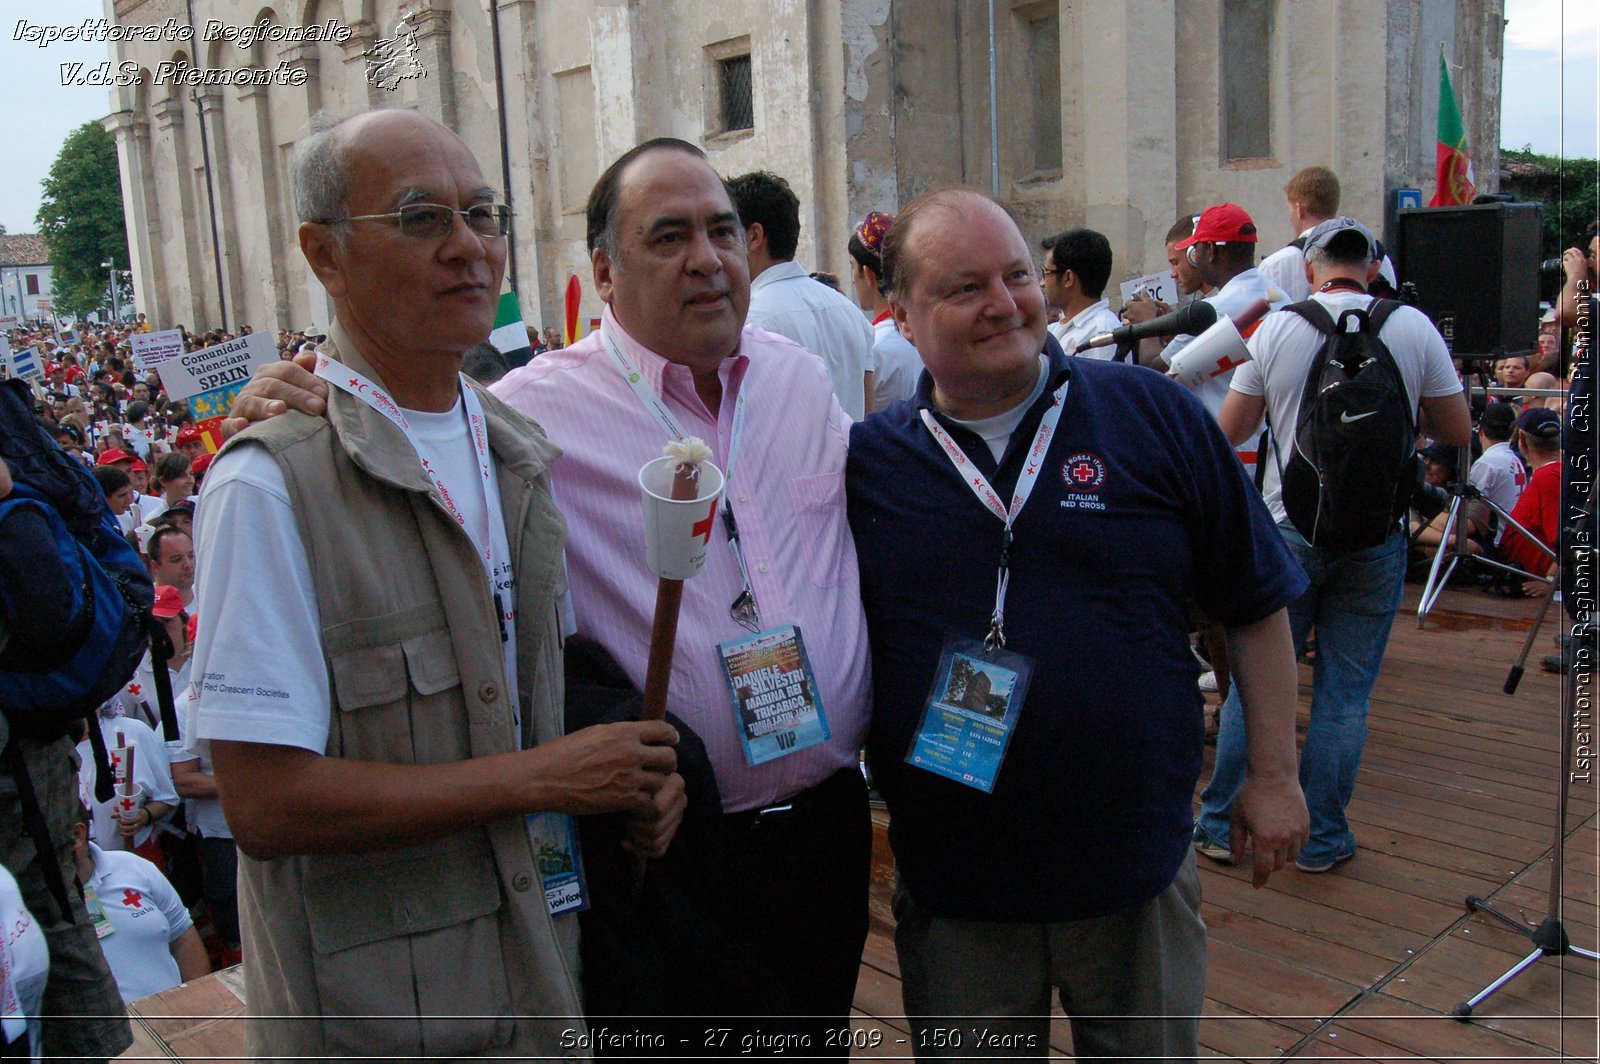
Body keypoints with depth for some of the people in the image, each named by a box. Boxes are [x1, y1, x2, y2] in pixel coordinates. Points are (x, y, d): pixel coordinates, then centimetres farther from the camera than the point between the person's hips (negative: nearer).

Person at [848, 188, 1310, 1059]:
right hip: (952, 894, 0)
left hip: (1139, 874, 0)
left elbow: (1256, 602, 2)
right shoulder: (863, 463, -3)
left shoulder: (1152, 416, -4)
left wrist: (1273, 775, 2)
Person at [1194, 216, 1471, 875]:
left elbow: (1230, 431, 2)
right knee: (1344, 692, 8)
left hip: (1291, 528, 0)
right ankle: (1322, 840, 16)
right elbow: (1457, 432, 4)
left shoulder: (1276, 329, -3)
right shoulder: (1413, 327, -2)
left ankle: (1222, 826, 15)